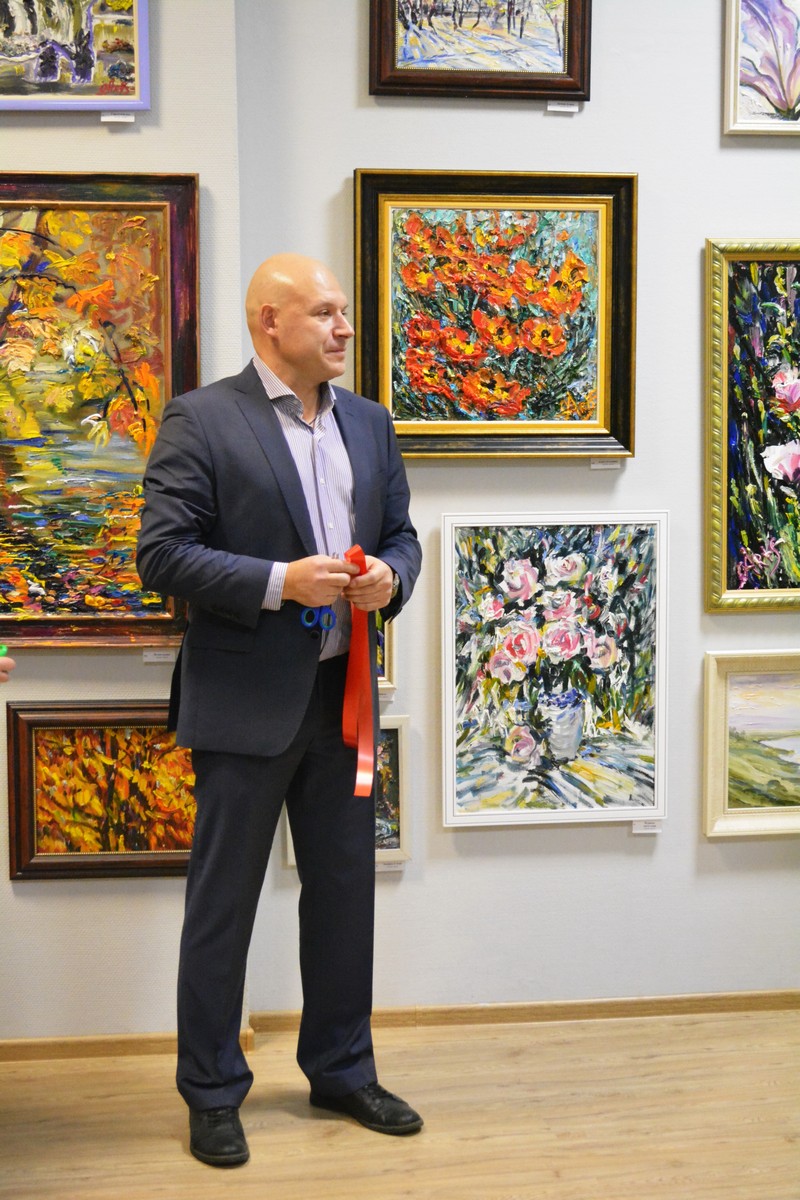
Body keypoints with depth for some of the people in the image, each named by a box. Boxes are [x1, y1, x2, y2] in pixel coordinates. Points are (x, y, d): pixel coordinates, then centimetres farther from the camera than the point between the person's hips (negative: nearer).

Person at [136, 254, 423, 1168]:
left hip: (343, 694, 6)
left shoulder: (369, 422, 11)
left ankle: (341, 1071, 33)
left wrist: (388, 576, -7)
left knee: (344, 889, 15)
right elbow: (160, 553, -13)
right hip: (245, 702, -6)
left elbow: (401, 535, 17)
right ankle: (211, 1094, 22)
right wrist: (280, 582, -21)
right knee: (222, 903, 6)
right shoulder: (201, 420, -8)